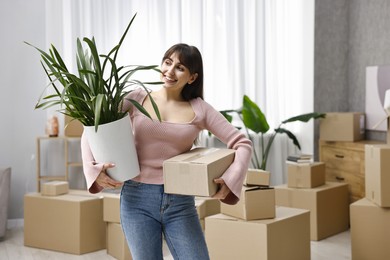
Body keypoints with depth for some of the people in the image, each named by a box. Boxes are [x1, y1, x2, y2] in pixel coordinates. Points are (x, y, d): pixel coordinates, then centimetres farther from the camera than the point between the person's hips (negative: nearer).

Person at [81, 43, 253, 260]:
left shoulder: (199, 109, 2)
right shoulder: (138, 99, 2)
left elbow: (242, 143, 2)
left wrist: (230, 180, -13)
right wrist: (95, 170, -10)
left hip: (180, 202, 0)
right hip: (138, 199, 0)